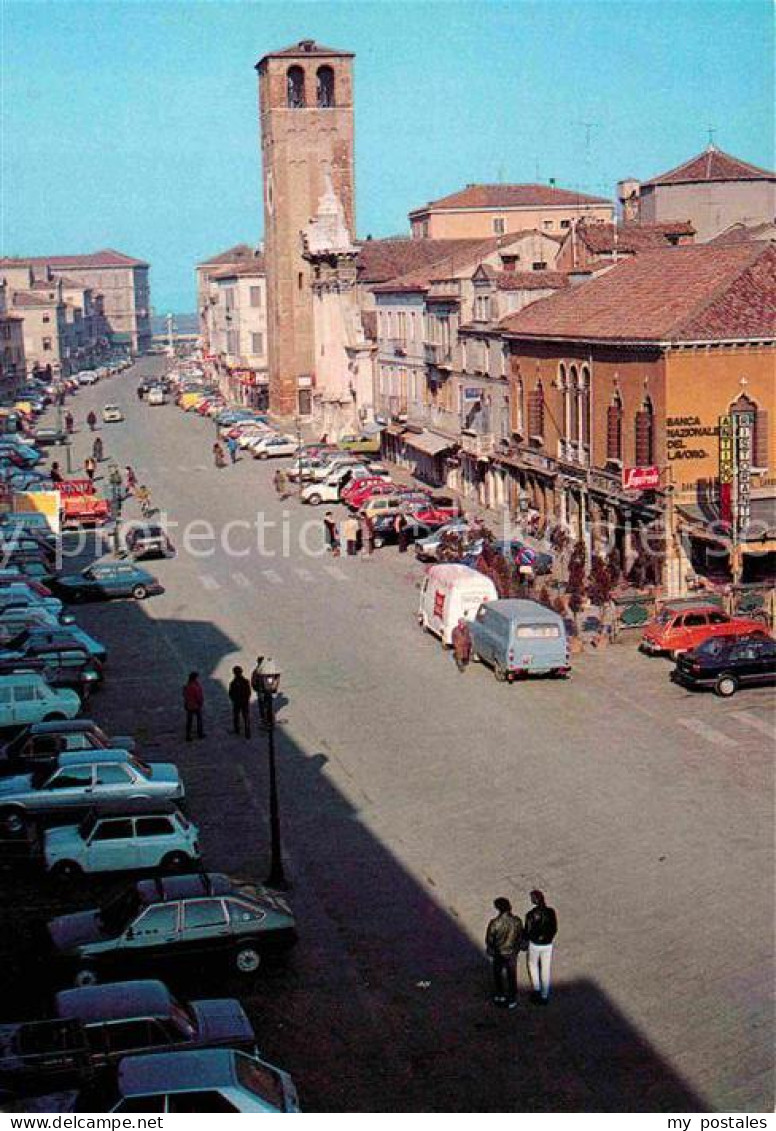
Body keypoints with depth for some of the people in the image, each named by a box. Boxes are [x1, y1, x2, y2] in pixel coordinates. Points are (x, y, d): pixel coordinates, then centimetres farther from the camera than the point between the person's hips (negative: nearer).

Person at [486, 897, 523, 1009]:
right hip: (512, 953, 1)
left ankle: (500, 996, 39)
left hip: (498, 954, -1)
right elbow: (520, 937, -6)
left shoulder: (494, 923, -27)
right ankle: (511, 1000, 30)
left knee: (498, 975, 23)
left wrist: (490, 951, 5)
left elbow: (489, 940, -16)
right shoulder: (516, 921, -20)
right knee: (511, 976, 18)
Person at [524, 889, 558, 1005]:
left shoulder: (531, 914, -22)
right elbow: (554, 929, -3)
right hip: (547, 945, 3)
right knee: (545, 970, 16)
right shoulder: (551, 912, -13)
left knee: (533, 965, 25)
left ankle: (536, 989, 21)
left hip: (534, 944, -3)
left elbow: (527, 932, -13)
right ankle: (544, 996, 24)